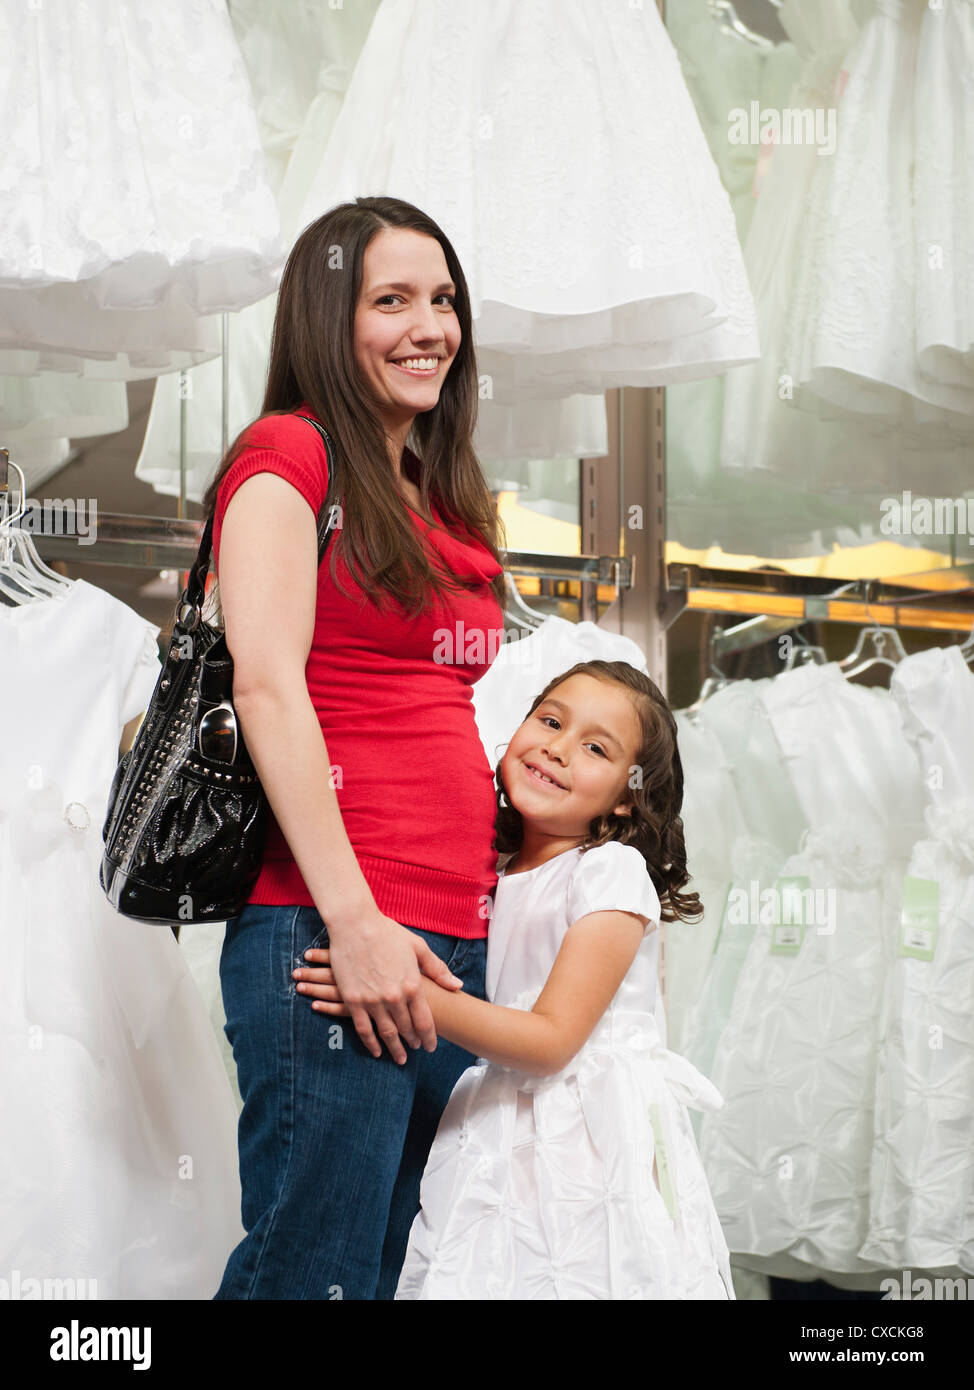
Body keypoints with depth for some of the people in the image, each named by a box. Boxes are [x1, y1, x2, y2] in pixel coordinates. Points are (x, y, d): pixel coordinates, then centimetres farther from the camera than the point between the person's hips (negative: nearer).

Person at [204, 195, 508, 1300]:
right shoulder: (288, 453, -1)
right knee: (314, 1274, -7)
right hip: (328, 928, -8)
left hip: (457, 946, 8)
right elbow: (266, 682, -12)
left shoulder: (444, 504, 22)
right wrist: (355, 919, -18)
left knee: (400, 1265, 8)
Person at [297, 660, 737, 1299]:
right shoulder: (490, 880, 10)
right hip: (498, 1145, 6)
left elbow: (551, 1039, -17)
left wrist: (414, 997, -25)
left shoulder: (610, 871, -10)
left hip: (592, 1145, -5)